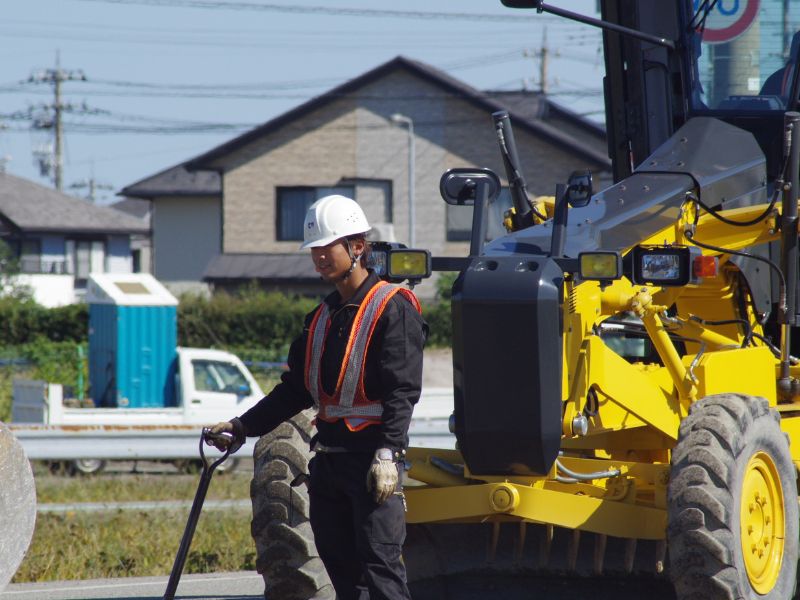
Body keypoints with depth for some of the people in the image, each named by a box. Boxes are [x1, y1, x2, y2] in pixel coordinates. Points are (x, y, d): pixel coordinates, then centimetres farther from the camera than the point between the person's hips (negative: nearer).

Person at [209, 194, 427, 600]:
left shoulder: (393, 308, -6)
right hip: (327, 455, 8)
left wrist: (387, 453, -24)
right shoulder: (323, 317, 18)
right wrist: (242, 428, 17)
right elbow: (296, 389, 23)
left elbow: (401, 391, -14)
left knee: (379, 563, -14)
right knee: (340, 564, 6)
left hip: (373, 455, -8)